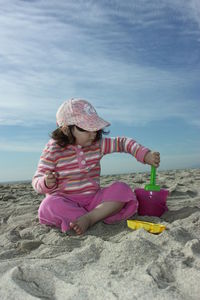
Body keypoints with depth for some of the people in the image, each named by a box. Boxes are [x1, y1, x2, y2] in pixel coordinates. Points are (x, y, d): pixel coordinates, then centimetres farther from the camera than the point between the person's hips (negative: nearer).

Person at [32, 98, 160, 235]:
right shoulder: (53, 150, -9)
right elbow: (37, 180, -8)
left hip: (93, 198, 3)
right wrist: (46, 182, -33)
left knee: (122, 188, -16)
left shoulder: (97, 144, 1)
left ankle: (88, 218, -28)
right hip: (66, 201, -2)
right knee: (50, 204, -35)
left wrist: (146, 155, -8)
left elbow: (122, 142, 5)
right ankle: (103, 215, -25)